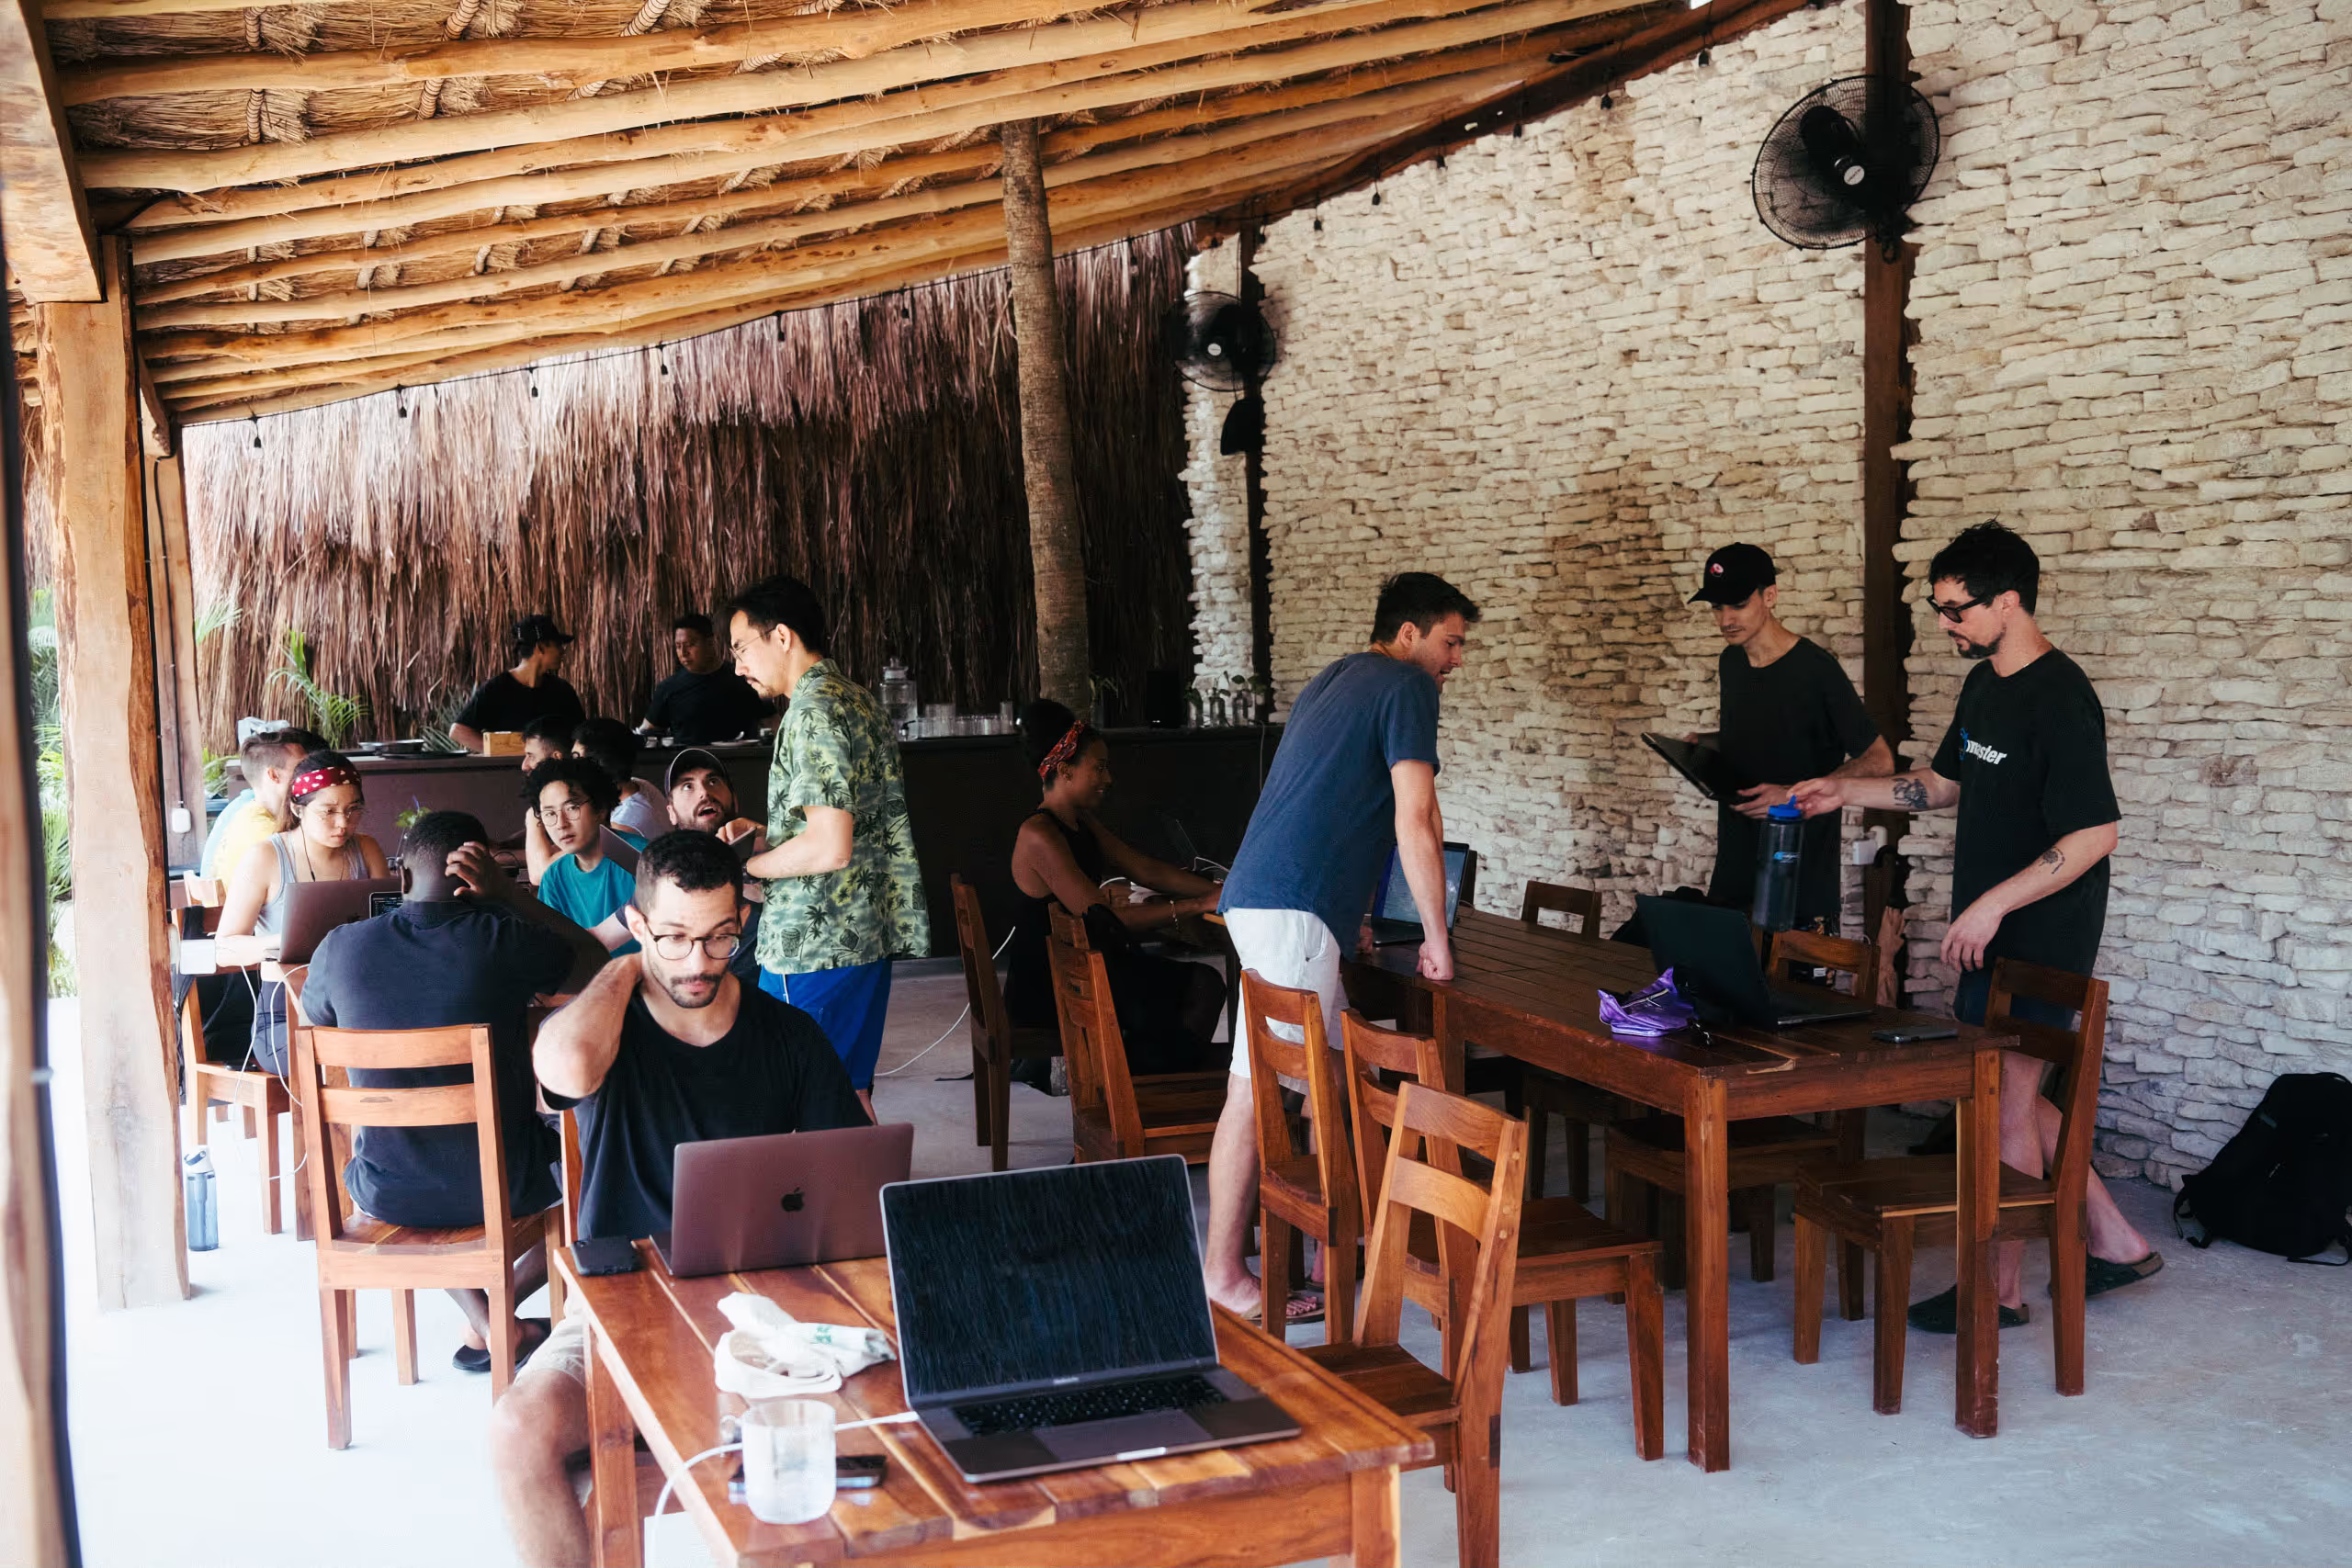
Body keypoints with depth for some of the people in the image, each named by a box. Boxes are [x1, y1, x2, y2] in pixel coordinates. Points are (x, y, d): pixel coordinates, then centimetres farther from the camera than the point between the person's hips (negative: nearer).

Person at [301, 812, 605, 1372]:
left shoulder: (340, 948, -9)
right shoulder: (502, 938, -16)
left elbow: (314, 1017, 15)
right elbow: (595, 963, 4)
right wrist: (509, 892, -1)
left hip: (388, 1194, 2)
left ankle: (485, 1322, 28)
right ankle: (499, 1303, 18)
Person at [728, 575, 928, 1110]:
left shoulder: (812, 712, -16)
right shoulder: (859, 701, 15)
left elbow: (829, 847, -23)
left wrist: (742, 864, -10)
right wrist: (763, 834, 17)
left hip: (812, 946, -10)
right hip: (869, 935, 10)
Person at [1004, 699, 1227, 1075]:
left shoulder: (1084, 826, 12)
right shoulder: (1040, 836, -20)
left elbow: (1146, 870, 7)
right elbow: (1104, 920, -26)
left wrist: (1217, 892, -8)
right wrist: (1197, 905, -26)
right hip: (1044, 991, -10)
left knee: (1203, 982, -2)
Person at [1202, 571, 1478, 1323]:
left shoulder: (1334, 680, 24)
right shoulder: (1406, 687, -5)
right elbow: (1415, 823, -12)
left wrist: (1346, 915, 35)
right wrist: (1436, 937, -4)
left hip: (1265, 898, 10)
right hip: (1290, 911, -10)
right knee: (1258, 1091, -8)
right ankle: (1223, 1274, -4)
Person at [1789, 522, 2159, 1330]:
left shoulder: (2060, 701, -20)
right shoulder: (1983, 684, 9)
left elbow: (2095, 834, -24)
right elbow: (1943, 784, 22)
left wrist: (1993, 904, -25)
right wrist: (1846, 793, 11)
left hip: (2040, 937, -9)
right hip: (1989, 931, 9)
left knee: (2004, 1097, -1)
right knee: (2003, 1089, 15)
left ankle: (2001, 1288, 13)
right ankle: (2115, 1239, 28)